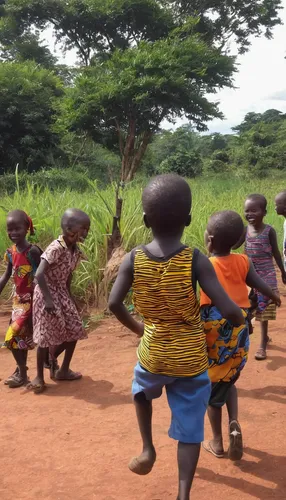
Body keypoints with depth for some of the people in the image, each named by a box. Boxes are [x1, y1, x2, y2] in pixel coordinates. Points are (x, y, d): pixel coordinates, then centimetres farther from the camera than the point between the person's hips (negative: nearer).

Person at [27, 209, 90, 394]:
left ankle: (62, 369, 27)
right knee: (46, 336, -3)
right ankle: (39, 376, 14)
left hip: (62, 294, 8)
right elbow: (39, 274, -28)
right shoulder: (56, 248, -24)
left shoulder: (76, 251, 1)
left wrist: (70, 298, 16)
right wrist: (48, 299, -28)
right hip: (47, 294, -8)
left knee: (74, 331, 8)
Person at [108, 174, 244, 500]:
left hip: (153, 354, 2)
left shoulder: (134, 259, -12)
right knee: (190, 427, 13)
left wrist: (137, 328, 7)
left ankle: (147, 449, 31)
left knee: (142, 390, 35)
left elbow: (114, 304, -12)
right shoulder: (196, 261, -18)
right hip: (191, 358, -2)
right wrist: (242, 322, 2)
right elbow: (229, 311, -21)